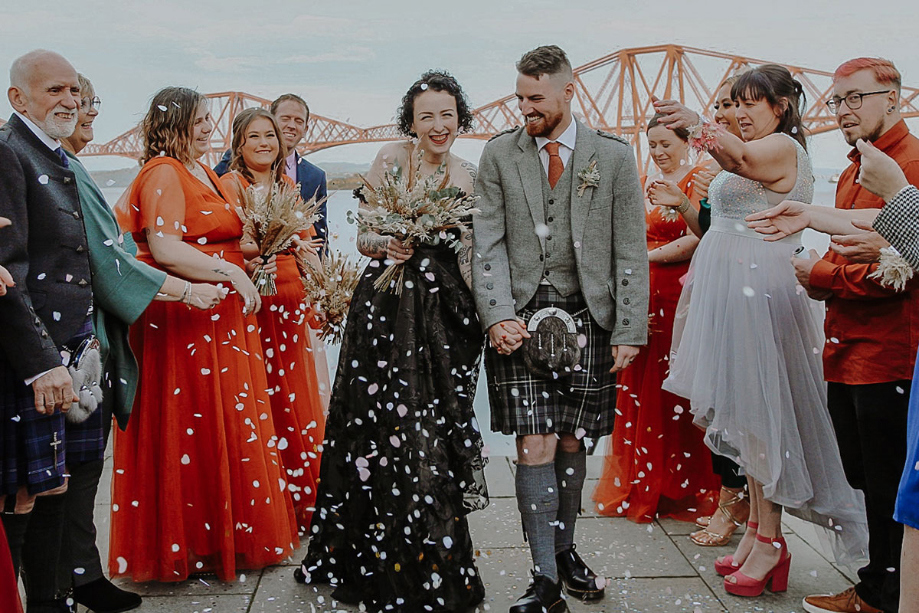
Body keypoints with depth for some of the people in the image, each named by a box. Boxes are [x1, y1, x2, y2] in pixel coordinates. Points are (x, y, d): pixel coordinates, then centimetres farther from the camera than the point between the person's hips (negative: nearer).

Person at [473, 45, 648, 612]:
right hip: (521, 315, 0)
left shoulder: (614, 156, 4)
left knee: (571, 442, 9)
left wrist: (629, 331, -2)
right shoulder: (500, 155, 7)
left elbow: (631, 251, 3)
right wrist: (497, 315, -10)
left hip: (588, 315, 1)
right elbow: (489, 243, 3)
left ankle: (564, 550, 30)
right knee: (535, 445, -6)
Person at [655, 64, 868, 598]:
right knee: (744, 413, 11)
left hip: (761, 294, -10)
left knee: (759, 413, -5)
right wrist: (703, 270, 17)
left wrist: (700, 125, -51)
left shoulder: (783, 147, -10)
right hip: (733, 290, 10)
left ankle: (771, 540, 6)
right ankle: (757, 527, 20)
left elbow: (739, 158, -34)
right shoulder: (757, 152, 20)